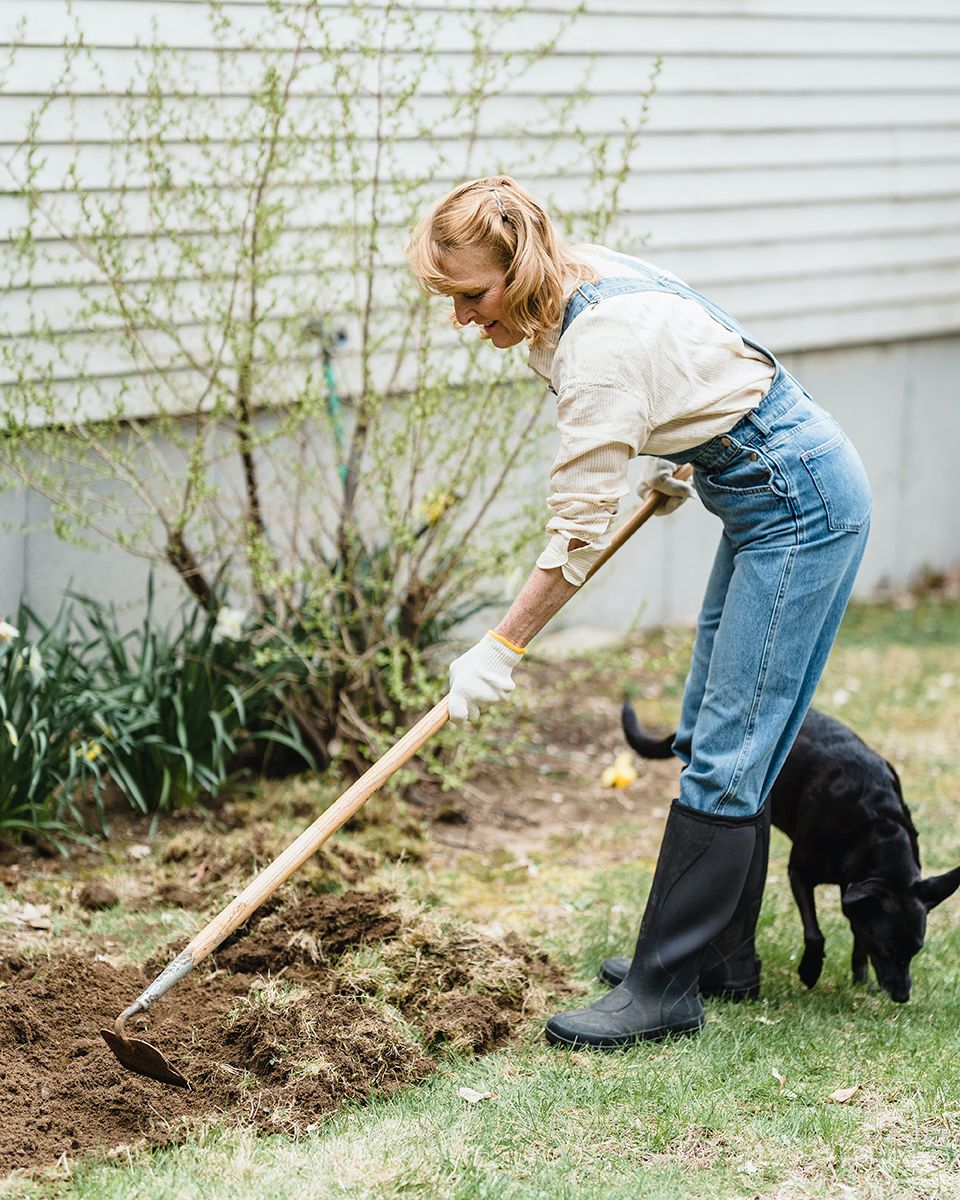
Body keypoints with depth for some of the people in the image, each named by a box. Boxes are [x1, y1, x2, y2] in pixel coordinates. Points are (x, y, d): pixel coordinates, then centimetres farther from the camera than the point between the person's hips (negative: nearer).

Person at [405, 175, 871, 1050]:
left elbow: (581, 530, -23)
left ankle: (666, 988, -6)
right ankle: (722, 956, 23)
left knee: (727, 752, -9)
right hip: (768, 493, 10)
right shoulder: (584, 280, 1)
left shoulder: (602, 340, -27)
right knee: (713, 738, 14)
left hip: (802, 506, -10)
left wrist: (502, 648, -16)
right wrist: (668, 460, 29)